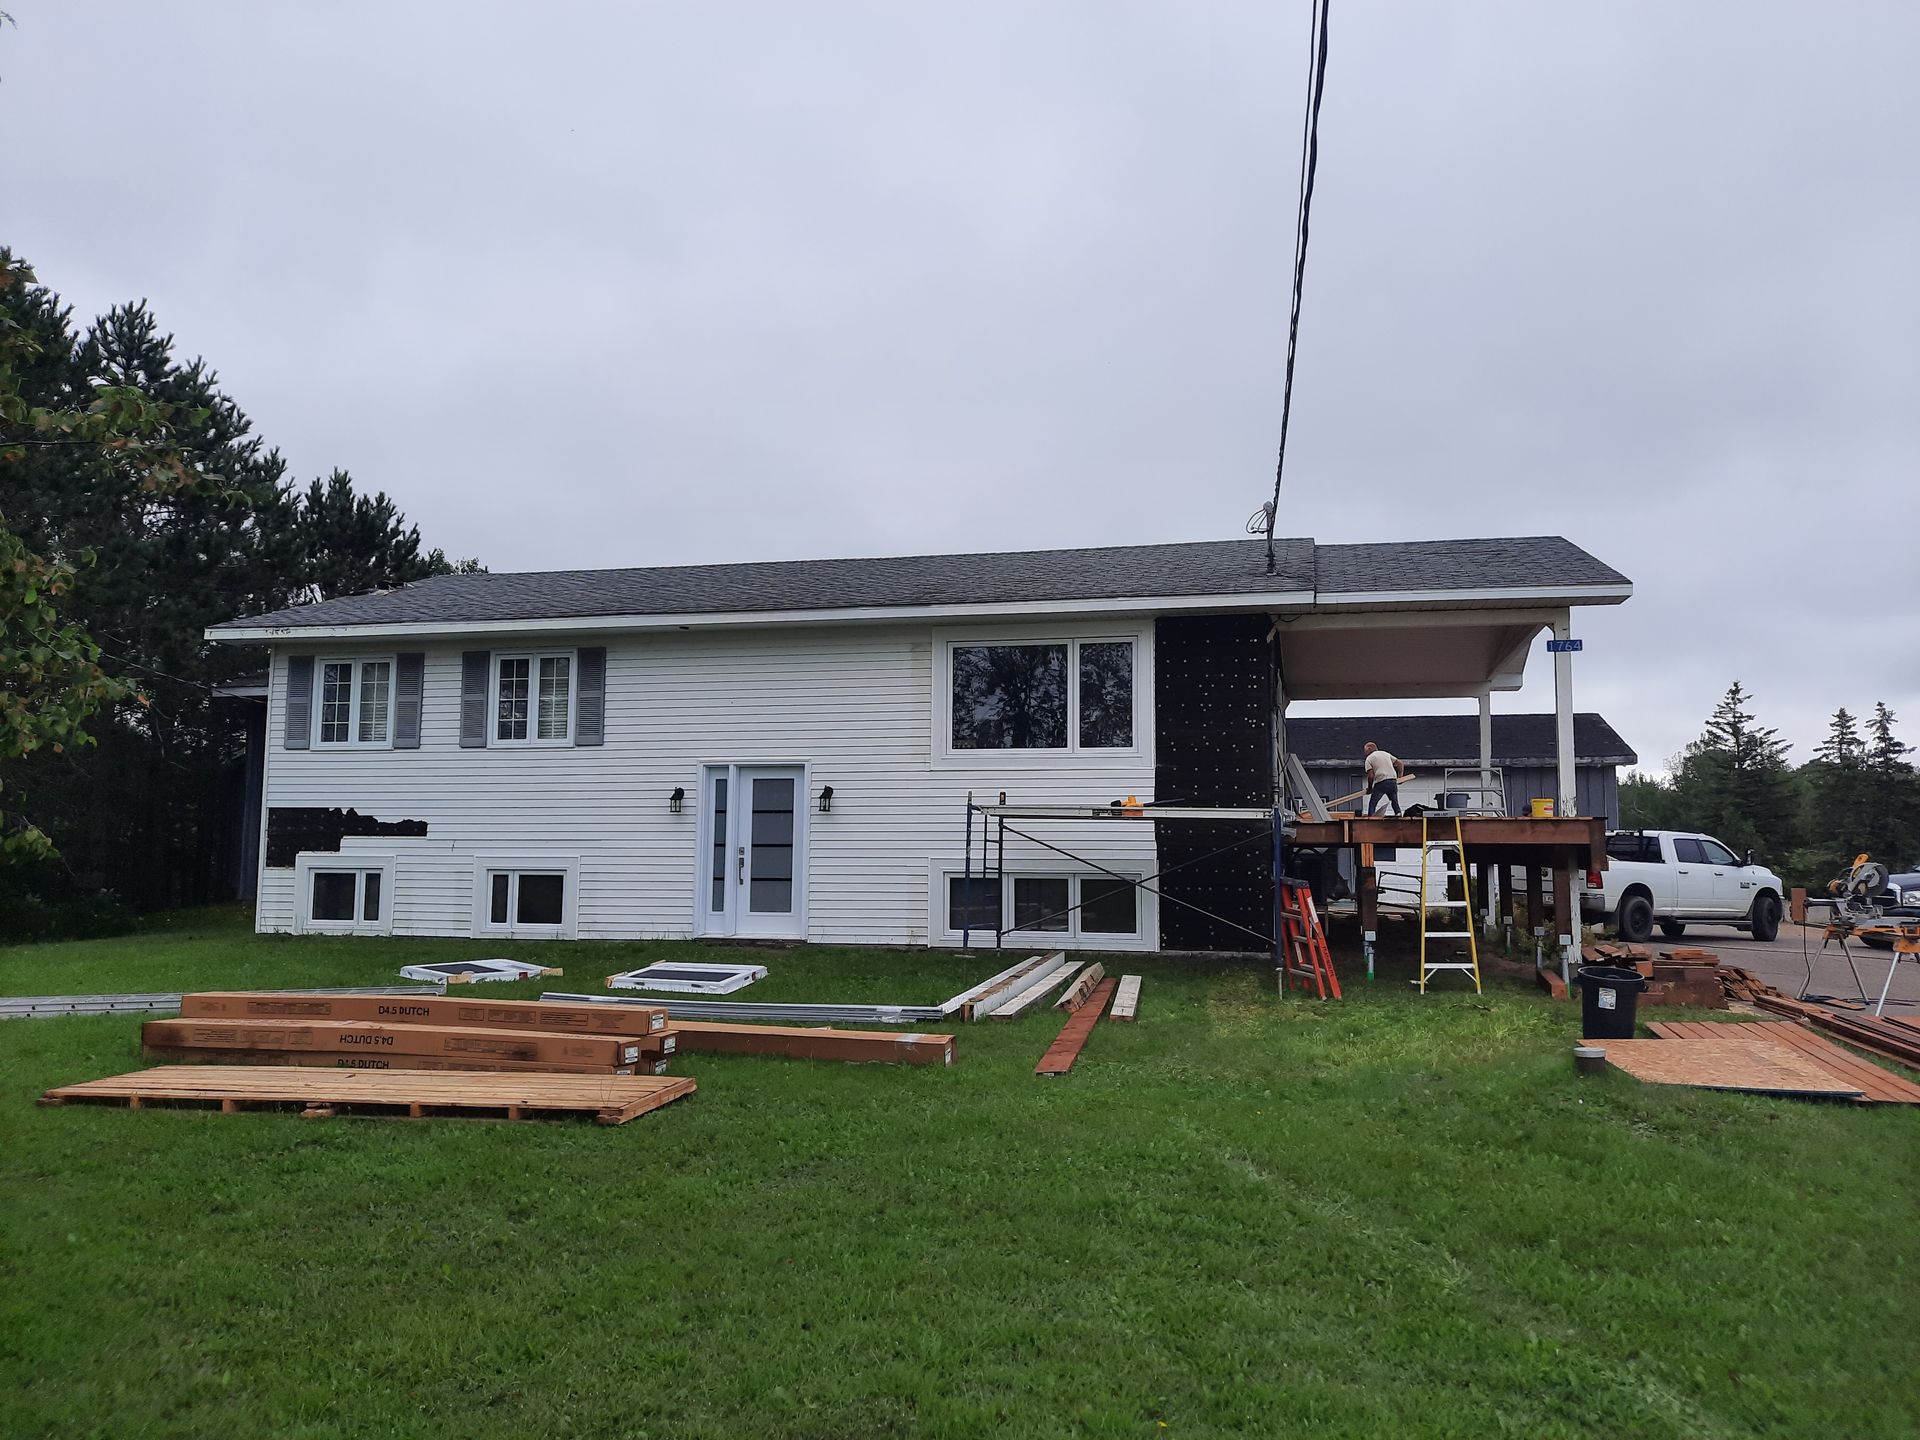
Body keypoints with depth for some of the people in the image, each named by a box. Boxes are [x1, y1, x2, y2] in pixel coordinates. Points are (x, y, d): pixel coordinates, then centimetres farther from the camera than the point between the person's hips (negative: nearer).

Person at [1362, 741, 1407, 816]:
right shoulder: (1386, 754, 21)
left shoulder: (1369, 759, 5)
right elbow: (1400, 764, 18)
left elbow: (1371, 776, -5)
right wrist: (1400, 776, 23)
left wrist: (1369, 789, 5)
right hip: (1393, 781, 5)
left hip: (1380, 782, -5)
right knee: (1395, 803, 15)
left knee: (1372, 804, 7)